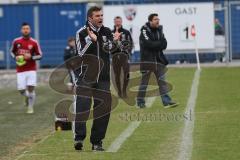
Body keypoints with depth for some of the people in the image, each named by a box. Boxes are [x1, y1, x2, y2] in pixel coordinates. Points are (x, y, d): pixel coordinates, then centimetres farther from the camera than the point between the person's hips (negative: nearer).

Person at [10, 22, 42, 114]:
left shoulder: (34, 43, -3)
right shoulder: (16, 41, 2)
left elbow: (40, 55, 2)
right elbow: (12, 52, 18)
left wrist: (31, 57, -15)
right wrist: (15, 57, -3)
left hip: (31, 70, -1)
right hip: (20, 71, 1)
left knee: (31, 88, -9)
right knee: (21, 90, -2)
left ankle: (30, 107, 7)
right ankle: (27, 96, 35)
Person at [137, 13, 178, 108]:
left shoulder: (159, 30, 11)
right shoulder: (144, 30, -7)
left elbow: (164, 45, 1)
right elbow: (148, 44, -21)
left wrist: (154, 45, -16)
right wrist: (159, 43, -11)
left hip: (158, 59, 5)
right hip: (147, 60, -5)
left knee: (162, 80, -1)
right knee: (144, 81, 2)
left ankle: (166, 101, -6)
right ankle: (140, 102, 12)